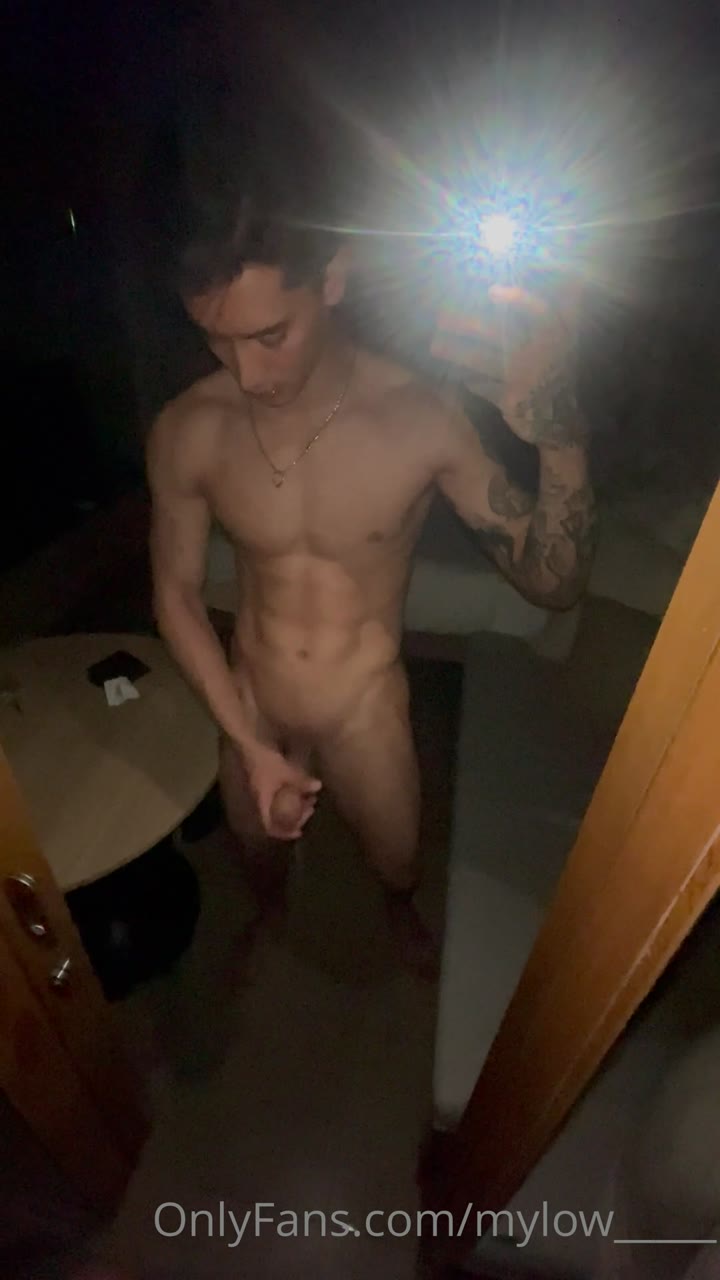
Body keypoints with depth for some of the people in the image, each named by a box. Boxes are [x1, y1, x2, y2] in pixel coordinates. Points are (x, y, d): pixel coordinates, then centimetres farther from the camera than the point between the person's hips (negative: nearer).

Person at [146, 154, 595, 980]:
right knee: (257, 850, 29)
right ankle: (268, 916, 67)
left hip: (365, 716, -1)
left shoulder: (422, 418, -24)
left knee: (396, 861, 25)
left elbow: (551, 584, -23)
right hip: (249, 709, 2)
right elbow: (176, 596, -8)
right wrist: (250, 743, -13)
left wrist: (560, 436, -42)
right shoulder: (188, 431, -19)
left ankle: (400, 909, 64)